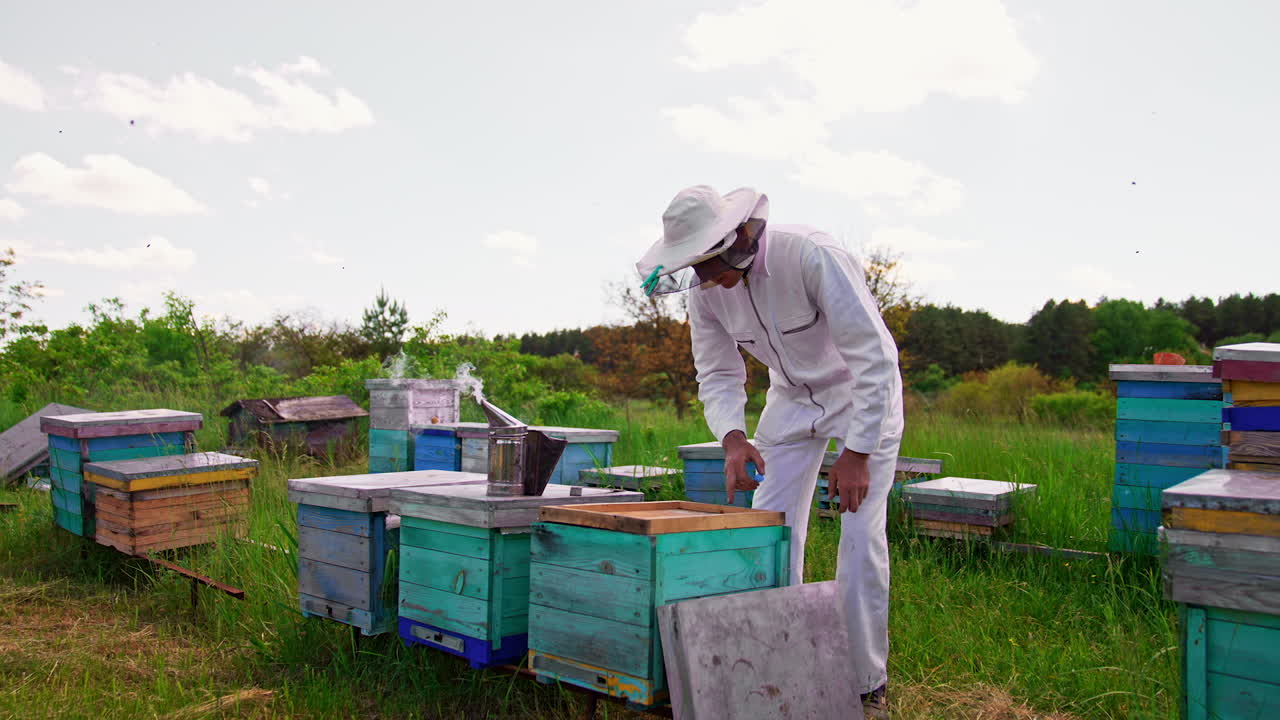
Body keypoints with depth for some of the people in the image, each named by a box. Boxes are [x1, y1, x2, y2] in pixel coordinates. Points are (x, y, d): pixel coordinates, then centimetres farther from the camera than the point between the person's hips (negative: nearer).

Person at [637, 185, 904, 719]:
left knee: (861, 535, -11)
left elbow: (875, 359, -29)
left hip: (862, 392, -5)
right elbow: (718, 375, -4)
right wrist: (732, 438, -23)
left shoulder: (812, 256, -32)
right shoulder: (705, 288, -14)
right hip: (791, 396, 5)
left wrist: (856, 453, -30)